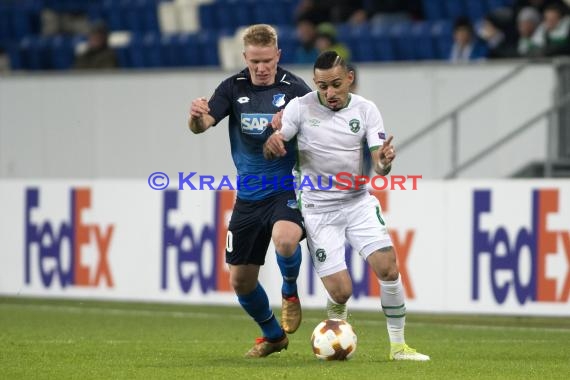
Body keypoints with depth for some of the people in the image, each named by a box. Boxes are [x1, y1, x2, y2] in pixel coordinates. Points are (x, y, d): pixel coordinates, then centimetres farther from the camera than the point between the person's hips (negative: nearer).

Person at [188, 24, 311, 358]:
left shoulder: (294, 88, -9)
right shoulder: (234, 88, -1)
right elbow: (201, 126, -12)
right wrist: (197, 116, -37)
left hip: (287, 190, -4)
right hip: (249, 195, 4)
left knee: (284, 239, -36)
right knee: (241, 280, 7)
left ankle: (290, 292, -2)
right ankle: (273, 335, 34)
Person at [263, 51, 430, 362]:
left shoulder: (365, 110, -4)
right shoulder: (301, 107, -7)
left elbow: (379, 166, -8)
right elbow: (268, 152, -6)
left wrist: (384, 161, -32)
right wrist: (272, 143, -30)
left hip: (358, 202, 2)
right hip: (318, 210, -2)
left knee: (389, 268, -15)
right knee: (341, 292, -9)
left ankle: (398, 346, -1)